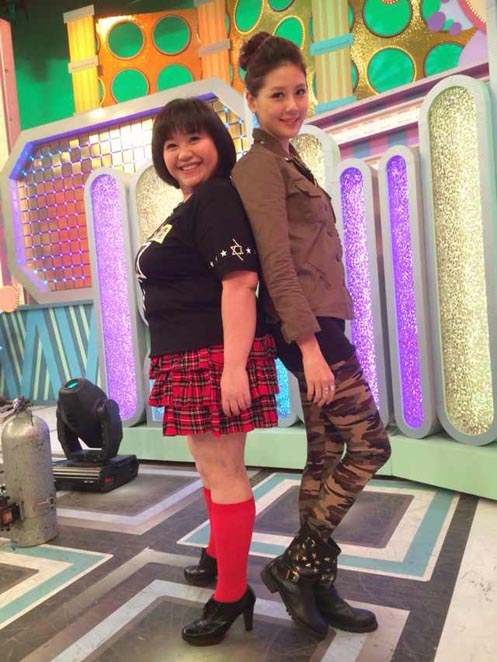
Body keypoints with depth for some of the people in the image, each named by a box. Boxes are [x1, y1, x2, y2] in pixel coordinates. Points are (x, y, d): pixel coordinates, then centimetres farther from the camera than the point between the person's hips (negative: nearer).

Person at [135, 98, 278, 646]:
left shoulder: (217, 199, -11)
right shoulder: (189, 207, 20)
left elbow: (239, 282, -22)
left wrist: (234, 367, -28)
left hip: (216, 357, -10)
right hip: (191, 362, 10)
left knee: (224, 473, -1)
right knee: (210, 468, 21)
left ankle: (232, 594, 14)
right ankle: (219, 555, 40)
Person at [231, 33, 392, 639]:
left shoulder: (285, 161, 21)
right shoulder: (262, 163, -8)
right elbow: (276, 264, -17)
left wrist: (317, 338, 18)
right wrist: (310, 345, -21)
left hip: (315, 324, 9)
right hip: (307, 326, -9)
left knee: (324, 455, 10)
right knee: (369, 443, -3)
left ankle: (318, 586, 22)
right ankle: (295, 562, 8)